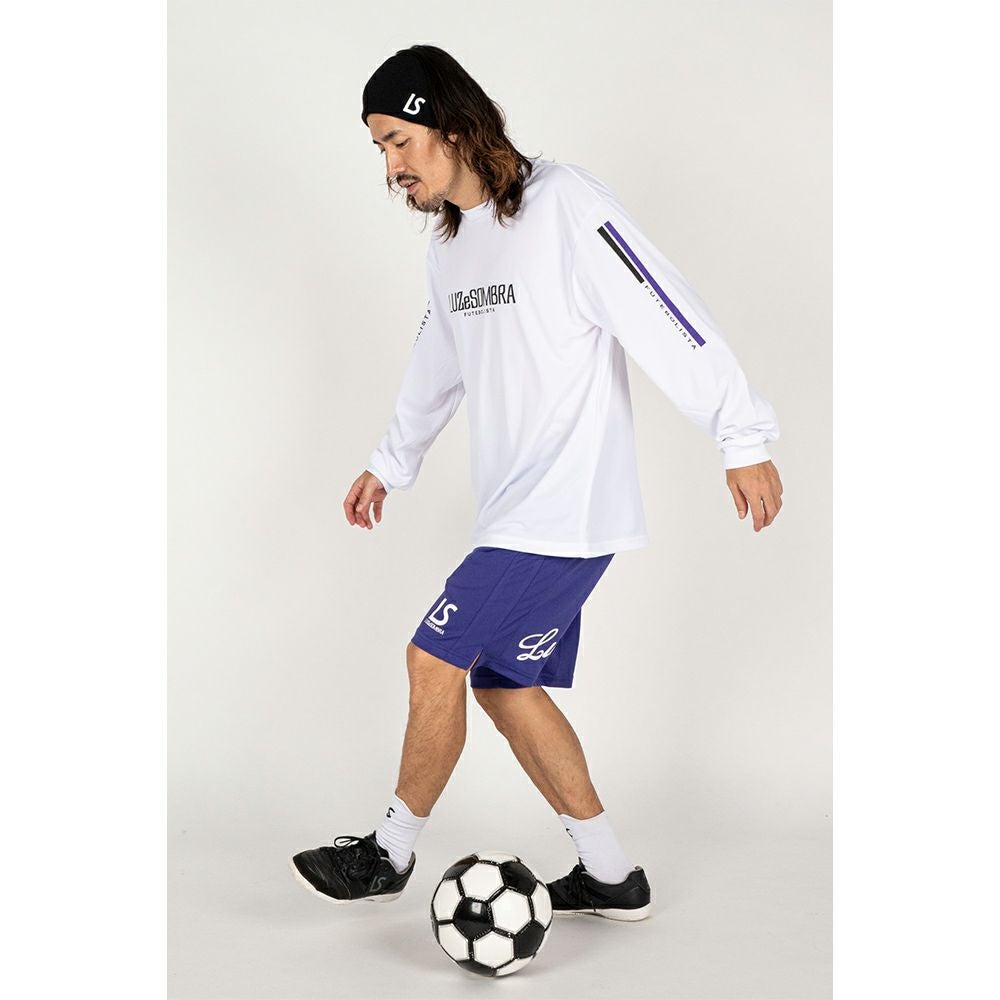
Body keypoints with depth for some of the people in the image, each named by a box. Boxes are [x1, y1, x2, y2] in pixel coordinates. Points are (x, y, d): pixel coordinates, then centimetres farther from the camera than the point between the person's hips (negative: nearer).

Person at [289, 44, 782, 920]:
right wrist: (391, 464, 35)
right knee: (505, 684, 10)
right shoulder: (448, 245, 13)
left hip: (569, 509, -9)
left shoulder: (567, 205, -14)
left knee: (436, 657, -6)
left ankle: (391, 853, 15)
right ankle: (611, 876, 22)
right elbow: (437, 366, 28)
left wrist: (743, 439, -15)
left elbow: (672, 319, -15)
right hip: (516, 512, 9)